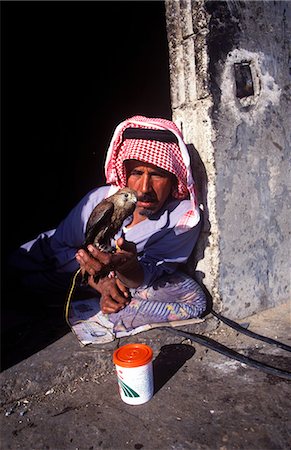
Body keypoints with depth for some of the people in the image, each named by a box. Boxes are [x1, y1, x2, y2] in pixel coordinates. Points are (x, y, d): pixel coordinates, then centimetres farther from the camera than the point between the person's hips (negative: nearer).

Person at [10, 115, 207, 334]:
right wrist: (100, 282, -25)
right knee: (24, 258, -14)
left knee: (193, 296, -32)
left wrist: (127, 266, -53)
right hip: (94, 276, 1)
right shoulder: (100, 199, -25)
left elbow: (141, 279, -29)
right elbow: (58, 245, -13)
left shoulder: (185, 218, -28)